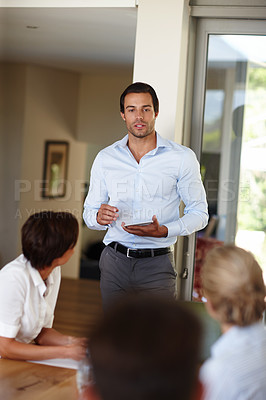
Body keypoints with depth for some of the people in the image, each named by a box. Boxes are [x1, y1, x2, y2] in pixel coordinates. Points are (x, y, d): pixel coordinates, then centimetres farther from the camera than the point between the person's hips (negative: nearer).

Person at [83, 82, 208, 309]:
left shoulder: (182, 158, 0)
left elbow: (199, 213, 3)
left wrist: (164, 231, -15)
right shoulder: (105, 158, 8)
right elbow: (89, 212, 14)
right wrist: (100, 218, -11)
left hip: (157, 264, -2)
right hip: (115, 262, 2)